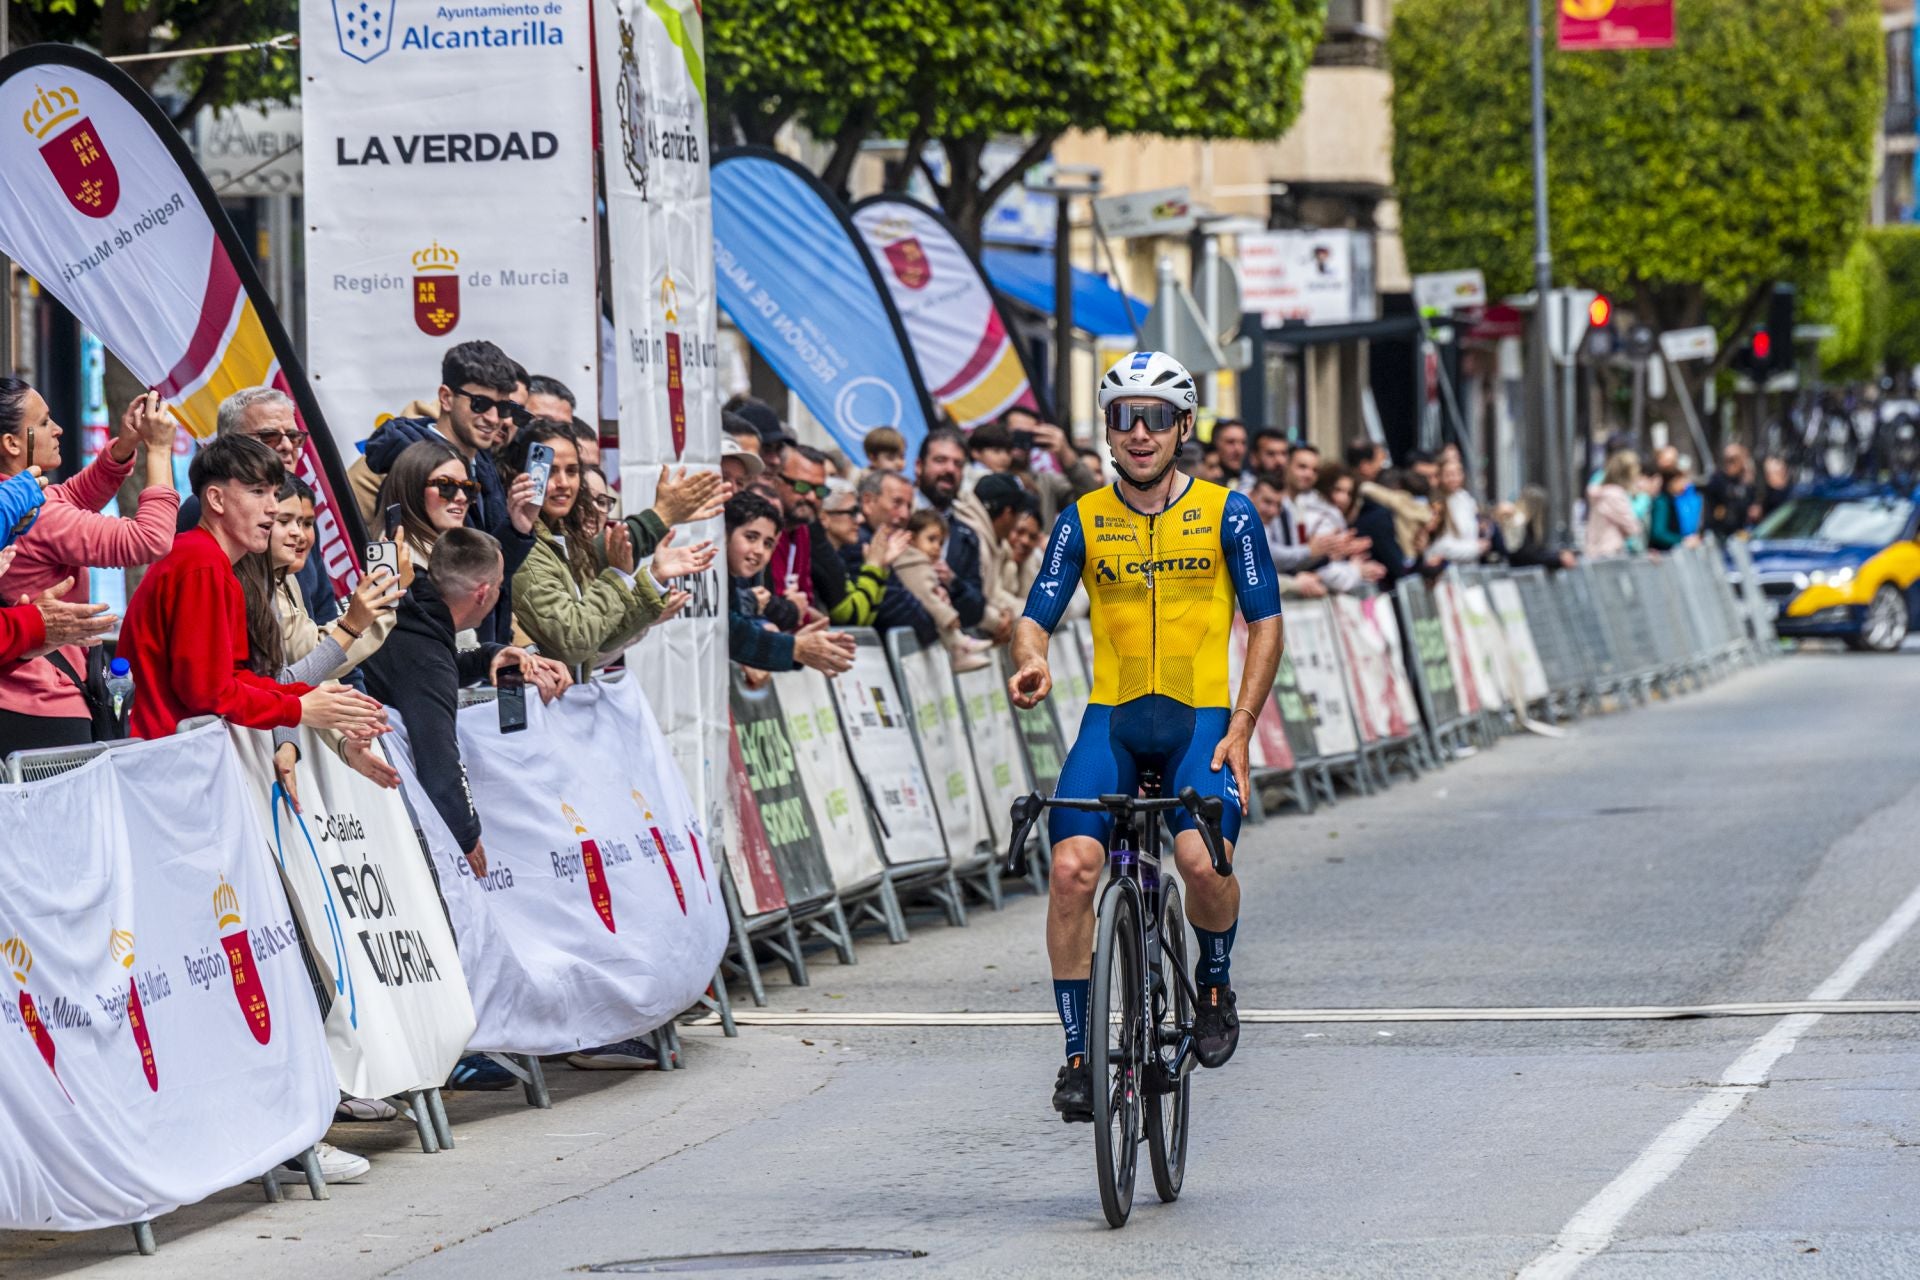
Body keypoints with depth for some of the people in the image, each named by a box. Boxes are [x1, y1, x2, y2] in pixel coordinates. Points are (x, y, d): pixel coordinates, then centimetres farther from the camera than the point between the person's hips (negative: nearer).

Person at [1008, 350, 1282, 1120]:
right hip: (1112, 716, 2)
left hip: (1200, 717, -2)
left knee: (1203, 860, -26)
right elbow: (1037, 616, 2)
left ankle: (1214, 984, 8)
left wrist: (1240, 730, -6)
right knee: (1072, 868, -19)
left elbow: (1265, 623, 3)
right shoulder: (1083, 521, 4)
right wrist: (1031, 663, -23)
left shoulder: (1226, 514, 1)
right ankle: (1077, 1052, -5)